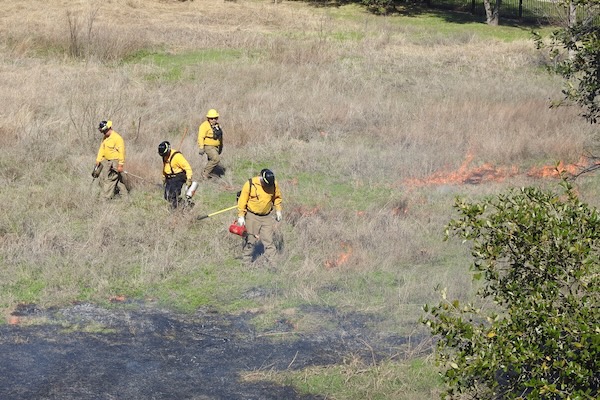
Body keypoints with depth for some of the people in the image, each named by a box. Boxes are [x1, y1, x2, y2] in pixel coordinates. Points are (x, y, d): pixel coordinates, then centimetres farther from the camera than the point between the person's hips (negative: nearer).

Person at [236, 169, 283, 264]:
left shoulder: (274, 184, -7)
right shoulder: (250, 184, -17)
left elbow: (277, 197, 12)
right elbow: (242, 201, -10)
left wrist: (278, 210, 10)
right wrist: (241, 216, -10)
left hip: (267, 216, 2)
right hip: (252, 216, -2)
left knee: (268, 240, -2)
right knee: (250, 240, 5)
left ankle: (271, 262, 1)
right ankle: (247, 261, 19)